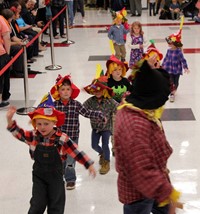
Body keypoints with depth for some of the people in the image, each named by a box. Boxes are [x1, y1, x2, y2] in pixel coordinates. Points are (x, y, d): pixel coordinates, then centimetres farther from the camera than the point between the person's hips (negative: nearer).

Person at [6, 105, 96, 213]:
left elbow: (76, 152, -13)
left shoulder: (62, 139, -16)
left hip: (55, 176, -1)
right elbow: (19, 133, -12)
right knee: (37, 204, 2)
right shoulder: (33, 136, -9)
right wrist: (10, 120, -29)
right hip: (39, 176, 1)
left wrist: (89, 165, -13)